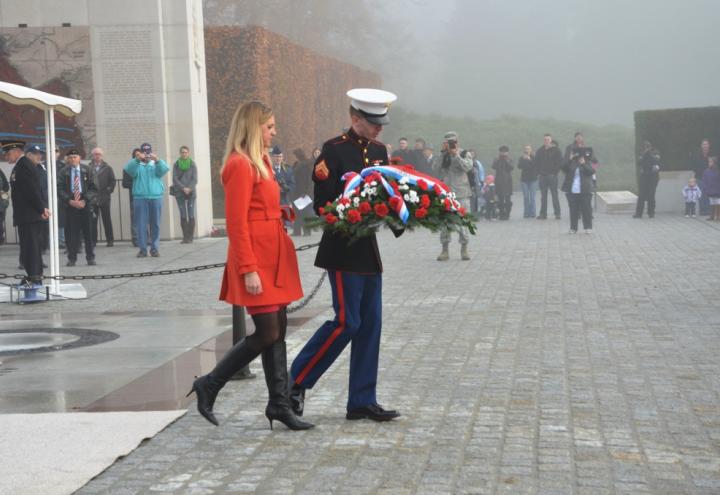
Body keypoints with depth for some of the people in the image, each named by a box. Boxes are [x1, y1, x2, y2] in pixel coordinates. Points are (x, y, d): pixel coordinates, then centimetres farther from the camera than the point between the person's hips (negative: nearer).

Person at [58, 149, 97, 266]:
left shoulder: (87, 170, 5)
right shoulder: (63, 172, 5)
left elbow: (93, 188, 2)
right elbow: (59, 189, 1)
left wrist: (85, 200, -10)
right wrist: (69, 201, -11)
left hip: (85, 204, 0)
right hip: (70, 205, 0)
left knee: (88, 232, 1)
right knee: (71, 233, -1)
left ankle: (90, 258, 10)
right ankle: (72, 259, 7)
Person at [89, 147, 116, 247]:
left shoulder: (107, 168, 6)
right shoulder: (88, 168, 4)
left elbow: (112, 181, 5)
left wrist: (109, 190, -6)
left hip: (104, 197, 0)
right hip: (92, 198, 0)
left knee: (107, 219, 4)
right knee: (93, 220, 2)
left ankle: (110, 240, 9)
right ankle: (93, 240, 7)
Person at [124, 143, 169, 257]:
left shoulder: (156, 164, 13)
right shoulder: (136, 164, 10)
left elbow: (164, 169, -9)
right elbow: (129, 169, -12)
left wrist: (157, 160, -29)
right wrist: (137, 159, -29)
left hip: (156, 197, 1)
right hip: (140, 198, -1)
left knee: (155, 225, 3)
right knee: (141, 224, -3)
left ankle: (155, 248, 8)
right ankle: (142, 249, 0)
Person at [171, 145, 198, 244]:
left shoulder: (192, 164, 5)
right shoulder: (176, 164, 6)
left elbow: (194, 179, 0)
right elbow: (175, 179, 0)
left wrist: (189, 188, -14)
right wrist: (183, 188, -11)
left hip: (191, 193, -1)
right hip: (180, 193, 1)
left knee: (191, 215, -5)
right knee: (183, 215, -1)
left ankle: (190, 237, -1)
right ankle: (185, 237, 2)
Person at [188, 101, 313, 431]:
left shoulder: (261, 162, 17)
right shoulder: (240, 165, -14)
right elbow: (236, 222, -18)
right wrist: (249, 269, -21)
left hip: (274, 258, 10)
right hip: (256, 258, -10)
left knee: (278, 331, 9)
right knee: (267, 333, -7)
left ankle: (279, 404, 14)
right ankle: (209, 385, 6)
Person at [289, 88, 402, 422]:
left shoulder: (379, 151, 12)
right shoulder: (334, 150, -11)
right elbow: (323, 205, -14)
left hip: (369, 248, 8)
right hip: (343, 249, -8)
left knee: (370, 325, 8)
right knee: (346, 322, -8)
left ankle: (362, 402, 14)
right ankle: (296, 382, 6)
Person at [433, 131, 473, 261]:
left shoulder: (464, 154, 6)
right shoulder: (441, 156, 10)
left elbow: (467, 167, -12)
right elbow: (435, 168, -6)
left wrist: (456, 155, -16)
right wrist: (443, 152, -9)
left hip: (461, 193, -2)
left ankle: (464, 250, 9)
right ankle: (445, 250, 8)